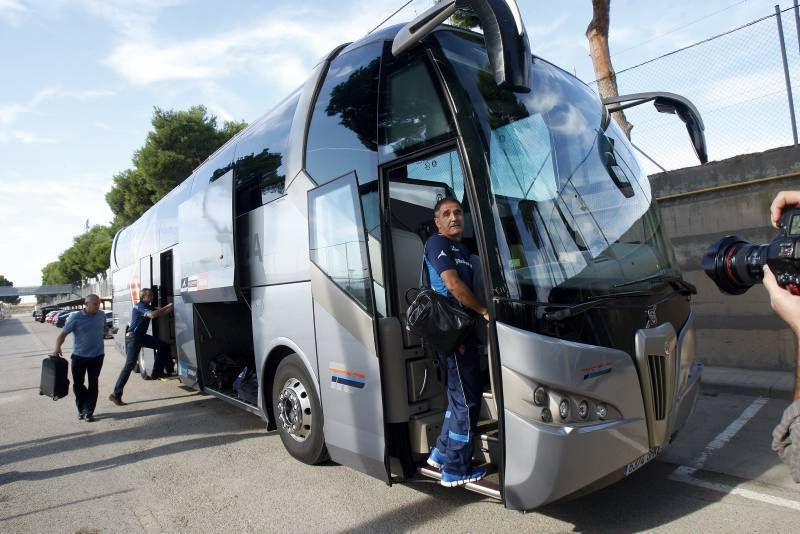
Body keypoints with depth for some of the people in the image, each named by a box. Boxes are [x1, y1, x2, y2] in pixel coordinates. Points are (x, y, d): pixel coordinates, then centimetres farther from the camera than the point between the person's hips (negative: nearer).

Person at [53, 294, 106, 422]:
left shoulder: (102, 316, 0)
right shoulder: (75, 317, -10)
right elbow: (63, 334, -8)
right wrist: (57, 347, -25)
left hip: (97, 356, 2)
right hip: (79, 356, -2)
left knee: (93, 384, 5)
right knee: (77, 384, 7)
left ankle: (88, 412, 14)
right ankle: (81, 409, 27)